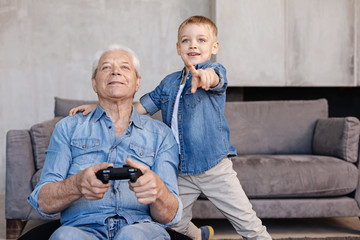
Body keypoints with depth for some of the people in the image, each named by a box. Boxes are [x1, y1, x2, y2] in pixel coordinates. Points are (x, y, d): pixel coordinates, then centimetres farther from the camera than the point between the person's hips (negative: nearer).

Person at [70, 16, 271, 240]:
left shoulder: (215, 70, -8)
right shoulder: (169, 83, 10)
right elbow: (140, 107, 17)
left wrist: (205, 75, -58)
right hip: (180, 172, 5)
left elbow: (215, 77, -33)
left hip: (214, 168, -5)